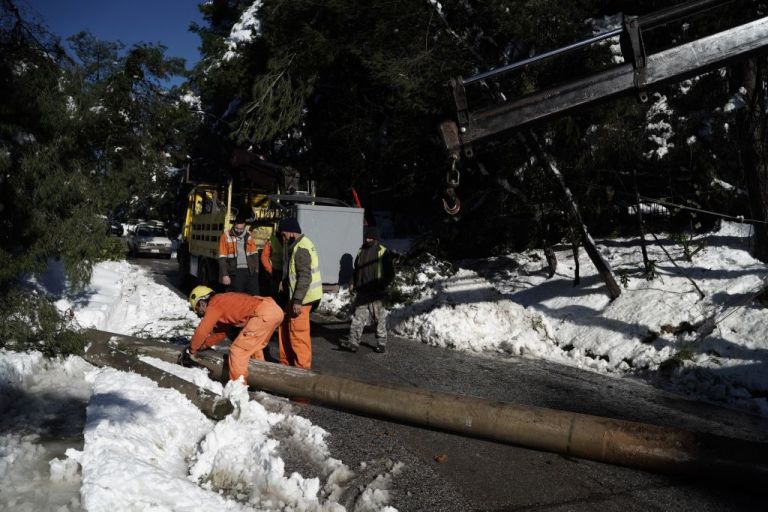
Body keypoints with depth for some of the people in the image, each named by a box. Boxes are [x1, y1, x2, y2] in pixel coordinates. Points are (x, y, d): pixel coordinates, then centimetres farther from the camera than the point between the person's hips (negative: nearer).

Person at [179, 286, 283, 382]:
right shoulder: (223, 302, 28)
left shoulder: (214, 305, 2)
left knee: (237, 350, -2)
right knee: (254, 346, 29)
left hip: (264, 313, -10)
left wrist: (191, 350, 15)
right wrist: (201, 346, 30)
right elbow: (220, 333, 34)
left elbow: (201, 331, 1)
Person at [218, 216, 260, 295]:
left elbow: (254, 254, 15)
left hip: (250, 271, 4)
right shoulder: (226, 236, -3)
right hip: (235, 273, -3)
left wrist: (256, 268, 7)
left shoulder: (248, 236, 9)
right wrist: (225, 275, -10)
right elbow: (222, 258, -5)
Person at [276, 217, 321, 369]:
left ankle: (302, 367, 6)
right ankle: (286, 362, 30)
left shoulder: (301, 249, -19)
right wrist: (284, 282, 10)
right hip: (295, 296, 11)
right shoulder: (297, 245, 14)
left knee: (298, 332, -4)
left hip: (301, 298, -11)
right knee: (286, 328, 18)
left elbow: (305, 277, -24)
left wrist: (297, 300, -24)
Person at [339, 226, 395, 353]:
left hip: (376, 293, -5)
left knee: (379, 318, 4)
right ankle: (353, 342, 6)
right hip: (362, 292, 5)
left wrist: (381, 285, -12)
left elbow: (390, 273, -5)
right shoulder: (361, 251, 12)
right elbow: (356, 269, 20)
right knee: (358, 317, 4)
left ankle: (381, 344, 14)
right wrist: (353, 284, 10)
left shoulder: (383, 252, -5)